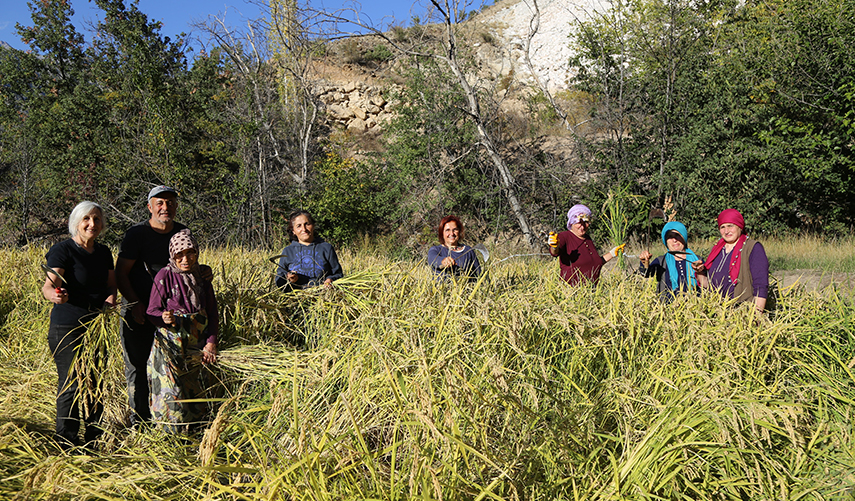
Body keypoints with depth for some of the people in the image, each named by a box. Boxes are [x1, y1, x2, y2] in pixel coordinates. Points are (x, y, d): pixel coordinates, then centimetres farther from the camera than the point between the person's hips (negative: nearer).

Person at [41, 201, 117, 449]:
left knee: (96, 381, 13)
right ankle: (67, 442, 12)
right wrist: (55, 295, -42)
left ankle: (94, 437, 27)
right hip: (67, 328, -7)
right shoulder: (63, 250, -11)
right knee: (71, 383, -2)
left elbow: (111, 283, 18)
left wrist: (111, 296, -4)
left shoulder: (103, 252, 10)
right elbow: (48, 285, -20)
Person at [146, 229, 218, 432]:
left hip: (198, 346, 4)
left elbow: (213, 312, 7)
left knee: (196, 392, 10)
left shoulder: (202, 276, 5)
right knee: (171, 393, -6)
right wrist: (163, 317, -29)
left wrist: (211, 343, -4)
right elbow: (152, 311, -5)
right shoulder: (164, 276, -7)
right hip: (170, 346, -4)